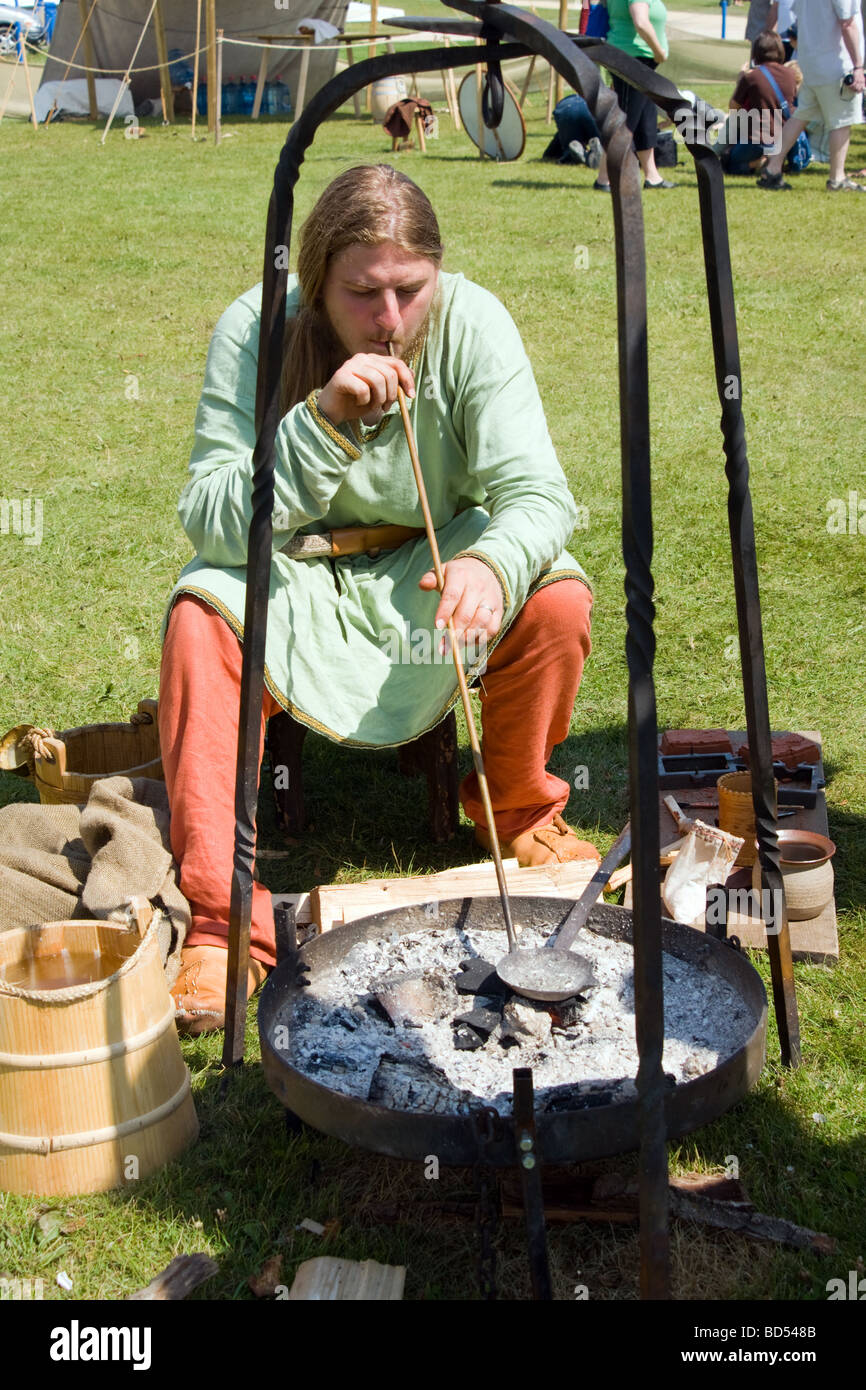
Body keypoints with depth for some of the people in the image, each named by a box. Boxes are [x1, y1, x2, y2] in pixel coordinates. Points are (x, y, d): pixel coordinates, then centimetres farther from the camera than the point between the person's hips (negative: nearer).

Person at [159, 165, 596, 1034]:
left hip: (433, 573, 1)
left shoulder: (472, 322, -17)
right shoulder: (254, 332, -19)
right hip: (294, 581, -1)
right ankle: (222, 921, -26)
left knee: (558, 599, -26)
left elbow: (537, 494, -22)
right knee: (199, 616, -31)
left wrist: (494, 561, -46)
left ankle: (518, 809, 4)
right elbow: (208, 521, -24)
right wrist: (322, 422, -37)